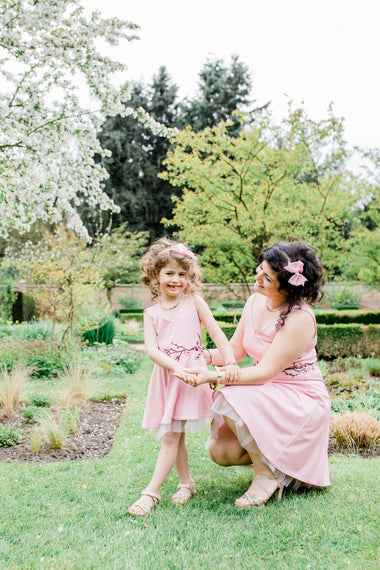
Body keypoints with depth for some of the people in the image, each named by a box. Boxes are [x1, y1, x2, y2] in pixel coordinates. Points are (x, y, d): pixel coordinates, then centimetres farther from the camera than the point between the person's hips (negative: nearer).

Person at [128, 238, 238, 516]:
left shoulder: (194, 302, 4)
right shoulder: (151, 313, 7)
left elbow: (217, 333, 1)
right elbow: (152, 349, -6)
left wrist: (231, 362, -14)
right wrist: (176, 368, -21)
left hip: (192, 374, -3)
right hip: (165, 376, 3)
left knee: (170, 436, -6)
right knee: (175, 436, 10)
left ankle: (151, 492, -2)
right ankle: (186, 483, 28)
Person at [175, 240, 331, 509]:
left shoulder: (300, 319, -24)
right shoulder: (256, 301, 0)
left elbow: (266, 371, -25)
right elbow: (236, 350, 8)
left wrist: (215, 376, -30)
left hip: (300, 399, -7)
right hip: (265, 396, 7)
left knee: (229, 399, -29)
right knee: (220, 452, -8)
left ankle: (267, 474, -9)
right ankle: (278, 457, 18)